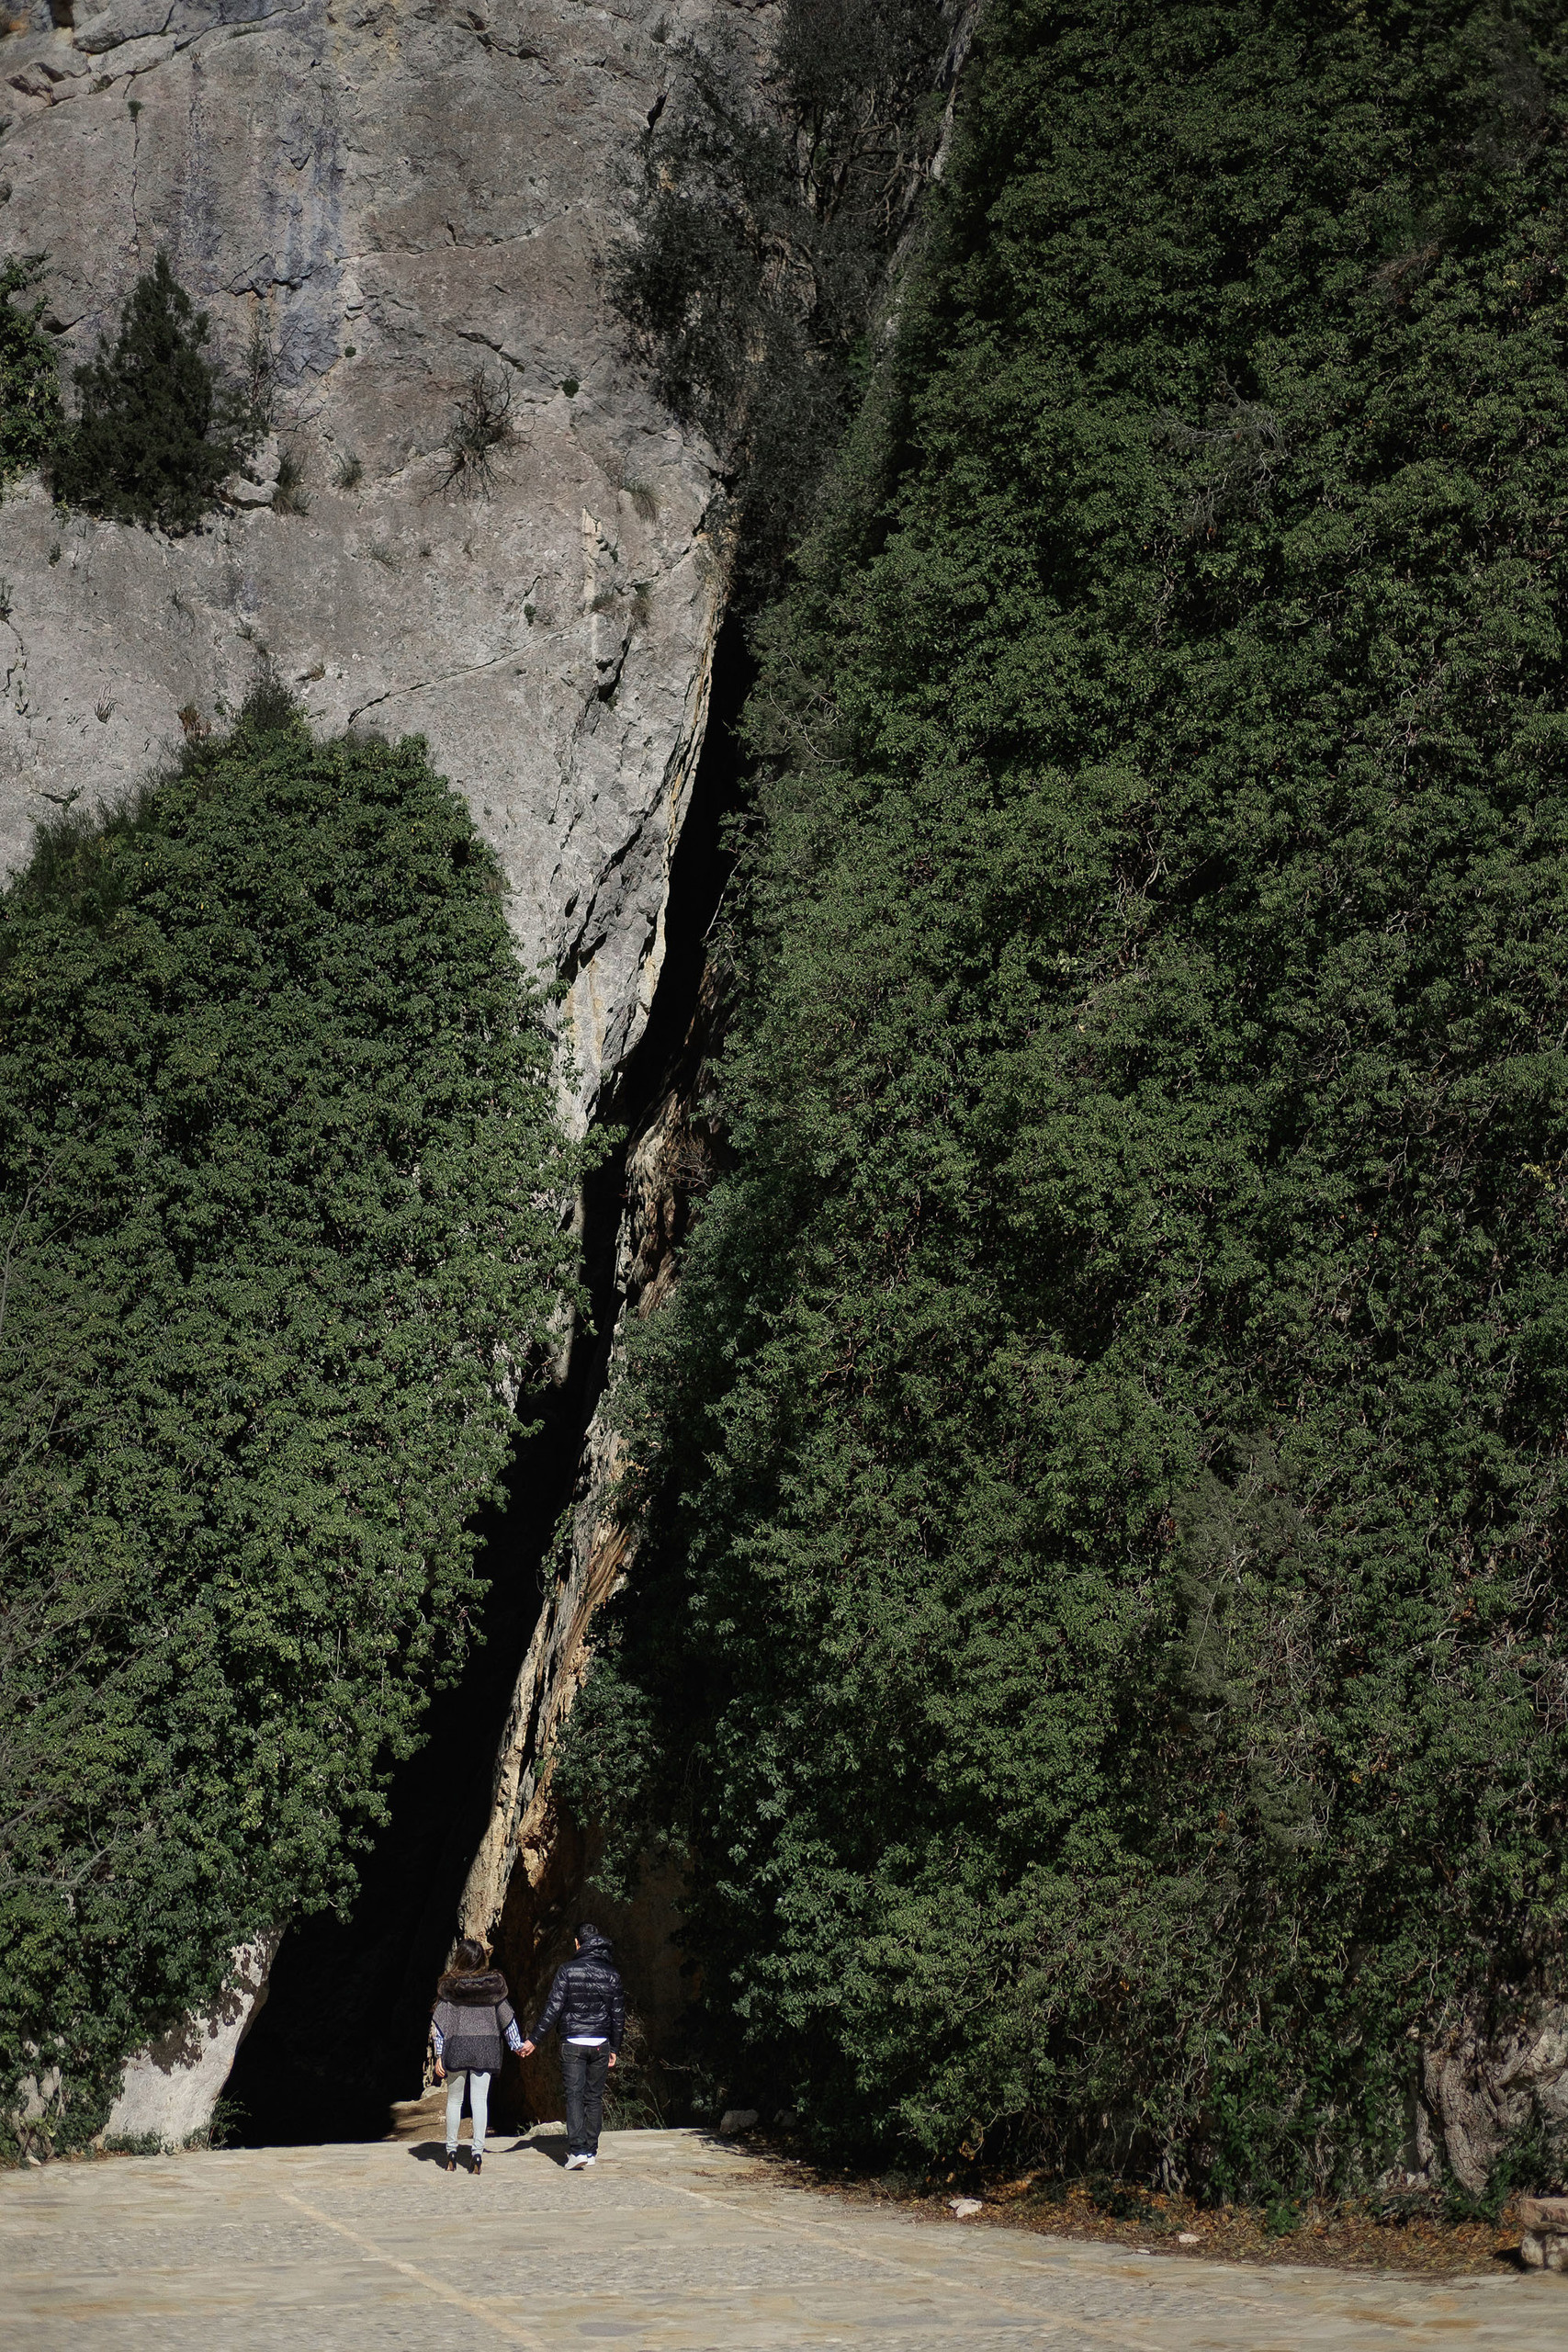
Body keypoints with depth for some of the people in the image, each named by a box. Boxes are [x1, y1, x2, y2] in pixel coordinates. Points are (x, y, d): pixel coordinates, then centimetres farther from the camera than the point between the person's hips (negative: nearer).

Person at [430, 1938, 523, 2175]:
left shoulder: (449, 1985, -3)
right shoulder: (494, 1984, 2)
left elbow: (440, 2022, -3)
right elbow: (506, 2015, 9)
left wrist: (439, 2055, 0)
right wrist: (517, 2044, 20)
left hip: (457, 2045, -1)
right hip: (486, 2046, 1)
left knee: (454, 2099, 11)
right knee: (480, 2100, 1)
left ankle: (451, 2152, 14)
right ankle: (478, 2152, -5)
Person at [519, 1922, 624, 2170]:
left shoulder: (568, 1970, -5)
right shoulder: (612, 1973, 5)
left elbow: (553, 2008, -9)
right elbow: (618, 2014, 8)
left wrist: (534, 2040, -3)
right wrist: (615, 2048, 17)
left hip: (573, 2045, -3)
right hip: (600, 2044, 3)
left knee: (574, 2096, -3)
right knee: (594, 2097, 11)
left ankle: (577, 2150, -15)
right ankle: (591, 2150, 13)